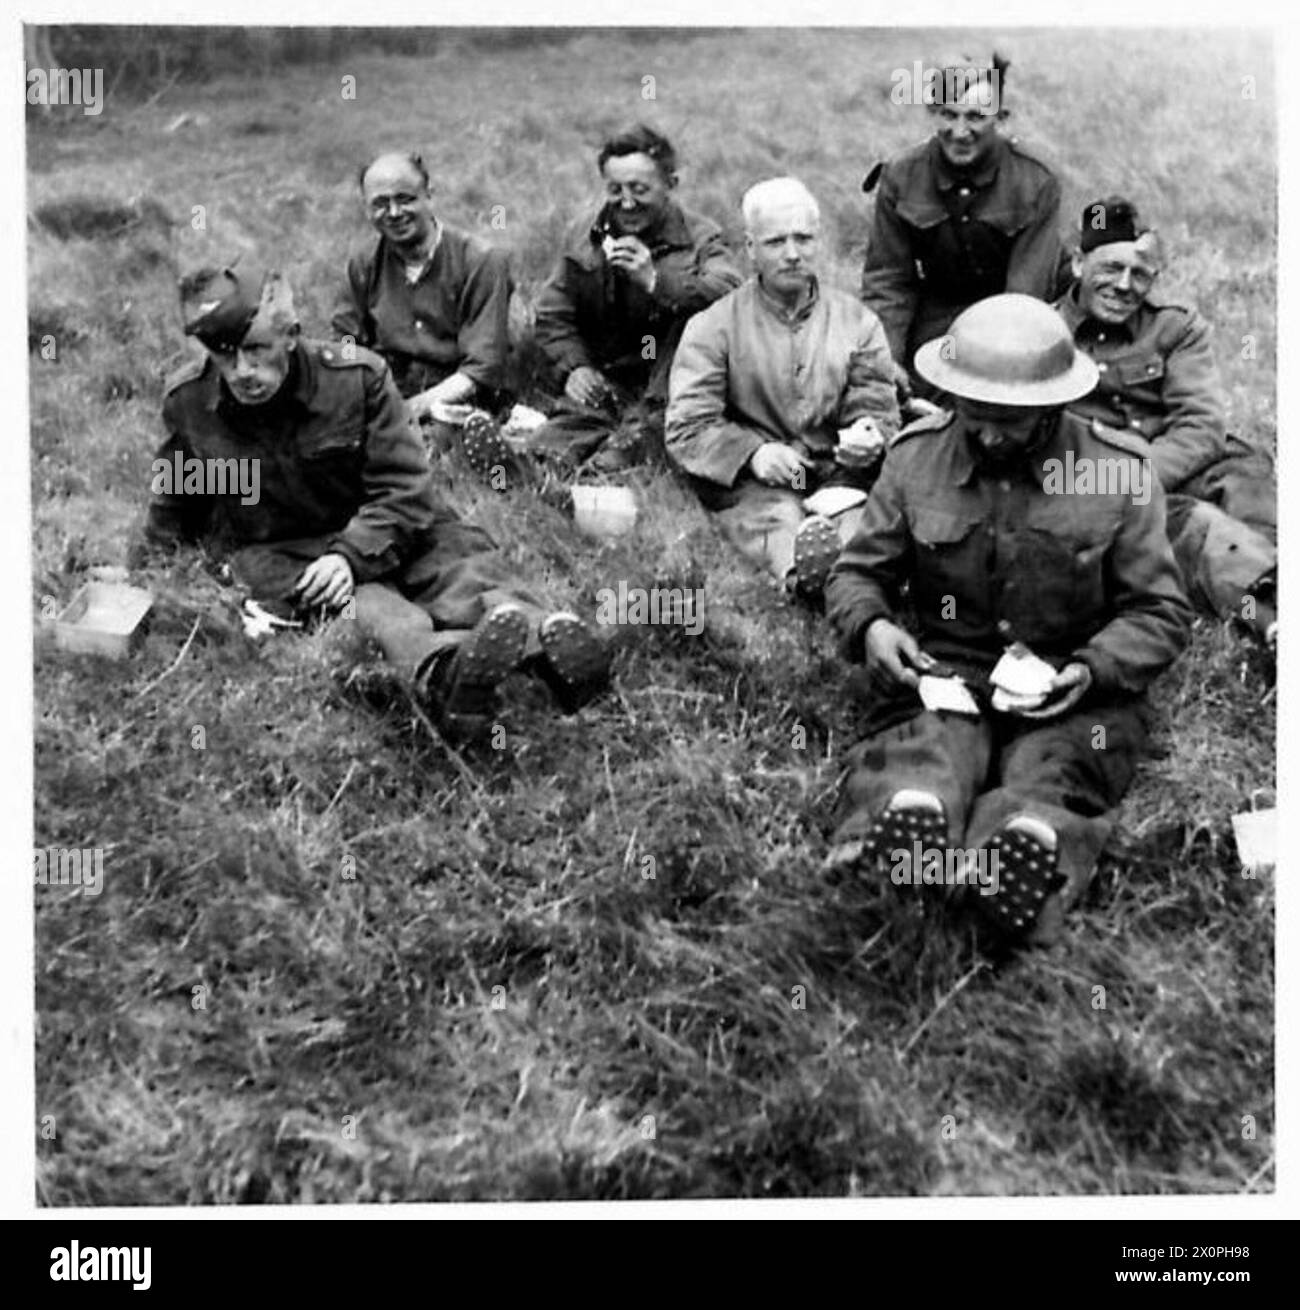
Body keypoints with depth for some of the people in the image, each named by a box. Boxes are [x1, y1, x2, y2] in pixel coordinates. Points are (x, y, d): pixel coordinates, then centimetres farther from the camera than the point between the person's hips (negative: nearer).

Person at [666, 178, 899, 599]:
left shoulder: (857, 321, 17)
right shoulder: (713, 327, 8)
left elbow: (879, 410, 14)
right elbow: (686, 429, 1)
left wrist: (869, 436, -13)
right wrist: (753, 452, -17)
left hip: (839, 475, 3)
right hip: (752, 483, -2)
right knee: (778, 519, -40)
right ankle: (802, 562, -69)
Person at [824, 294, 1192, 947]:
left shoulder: (1120, 473, -1)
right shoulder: (916, 456, 4)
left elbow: (1161, 612, 3)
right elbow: (857, 572, 12)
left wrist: (1092, 670, -16)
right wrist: (869, 626, -12)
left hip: (1073, 696, 0)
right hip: (943, 674, 0)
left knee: (1054, 773, -34)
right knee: (922, 761, -35)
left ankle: (1030, 835, -64)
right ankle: (910, 813, -66)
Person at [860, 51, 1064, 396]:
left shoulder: (1036, 183, -15)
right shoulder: (901, 177, -9)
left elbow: (1027, 290, -19)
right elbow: (886, 279, -5)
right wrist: (887, 358, -18)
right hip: (935, 318, 2)